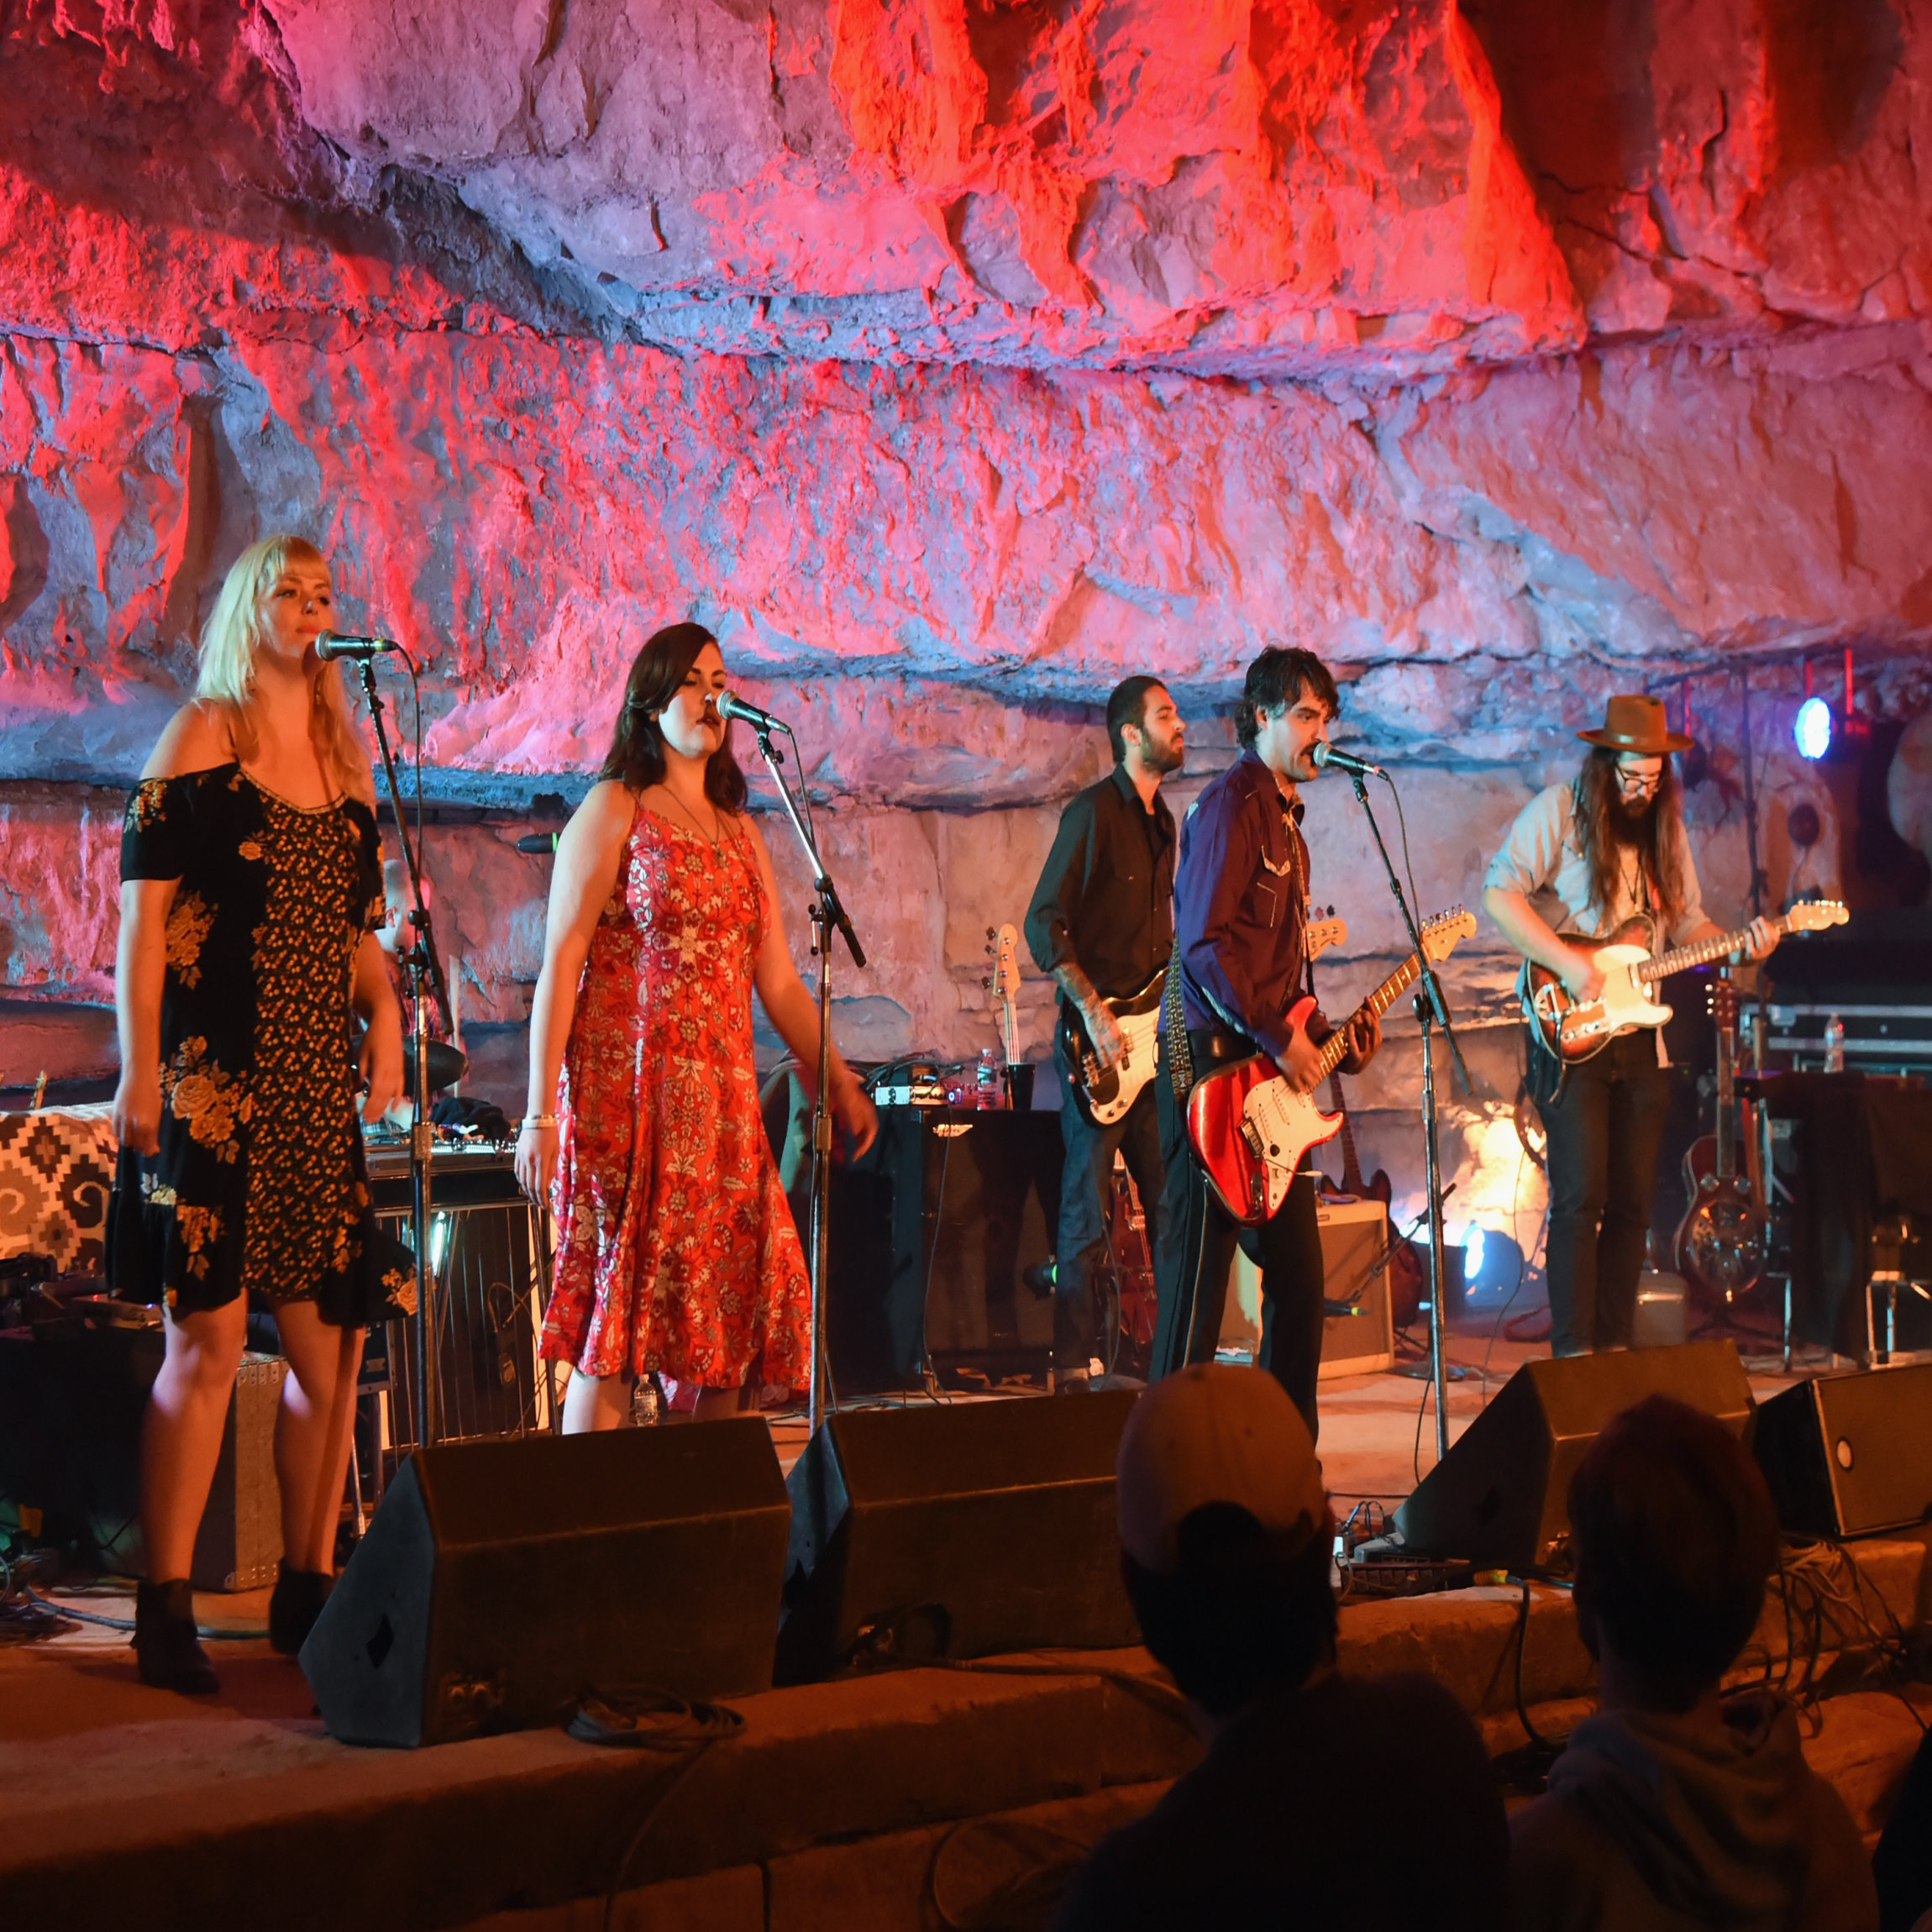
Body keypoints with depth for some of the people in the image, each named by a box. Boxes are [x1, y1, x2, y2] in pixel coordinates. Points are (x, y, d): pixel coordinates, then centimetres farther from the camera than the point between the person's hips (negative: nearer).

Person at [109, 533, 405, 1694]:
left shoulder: (347, 759, 16)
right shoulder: (203, 738, -2)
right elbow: (142, 914, -7)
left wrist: (384, 1011, 2)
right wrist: (140, 1070, -14)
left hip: (320, 1087, 6)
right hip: (215, 1084, -6)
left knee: (336, 1343, 6)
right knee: (209, 1342, -9)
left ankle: (308, 1588, 18)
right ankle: (166, 1609, -3)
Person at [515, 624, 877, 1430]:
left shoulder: (738, 832, 19)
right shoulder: (615, 810, 0)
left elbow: (776, 980, 18)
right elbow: (559, 964, -6)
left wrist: (837, 1081, 10)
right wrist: (540, 1113, -13)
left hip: (721, 1102, 6)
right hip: (626, 1092, -6)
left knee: (736, 1315, 2)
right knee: (614, 1321, -8)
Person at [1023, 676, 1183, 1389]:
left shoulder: (1161, 821, 16)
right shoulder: (1094, 812, -10)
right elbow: (1042, 922, -15)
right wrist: (1094, 1011, -20)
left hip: (1153, 1039, 8)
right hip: (1097, 1043, -8)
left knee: (1172, 1202, 10)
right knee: (1089, 1212, -6)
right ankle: (1072, 1367, -1)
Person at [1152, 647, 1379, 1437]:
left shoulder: (1285, 819, 21)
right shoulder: (1231, 804, -9)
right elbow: (1204, 942, -19)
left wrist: (1327, 1040, 11)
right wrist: (1277, 1039, -18)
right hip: (1216, 1071, -10)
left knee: (1299, 1280, 12)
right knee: (1197, 1281, -7)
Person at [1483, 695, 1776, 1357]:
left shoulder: (1664, 828, 13)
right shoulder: (1557, 812, -6)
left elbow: (1687, 922, 18)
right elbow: (1499, 893, -14)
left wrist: (1740, 947, -2)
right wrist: (1566, 961, -20)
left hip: (1639, 1033, 6)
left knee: (1633, 1202, 6)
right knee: (1580, 1197, -10)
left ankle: (1615, 1345, 13)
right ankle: (1573, 1353, -9)